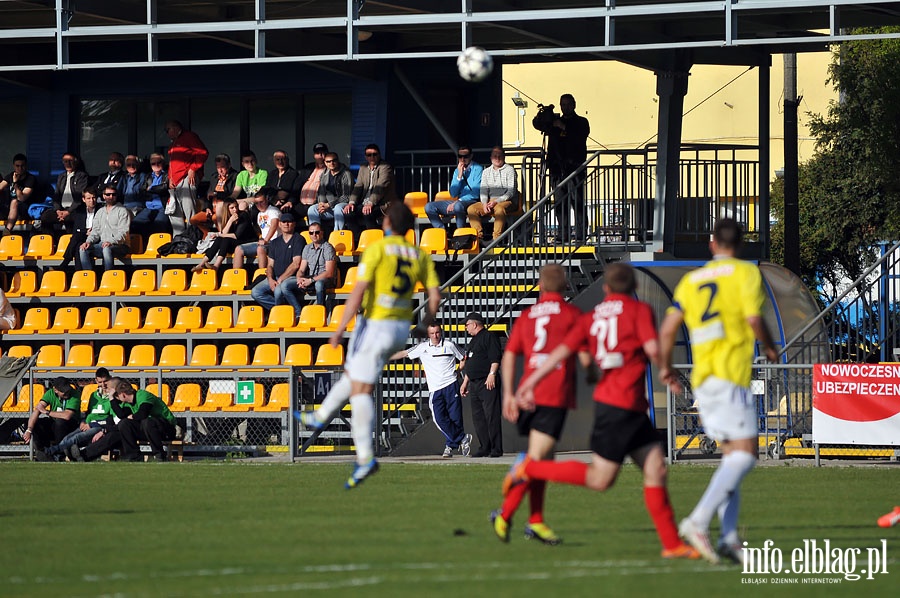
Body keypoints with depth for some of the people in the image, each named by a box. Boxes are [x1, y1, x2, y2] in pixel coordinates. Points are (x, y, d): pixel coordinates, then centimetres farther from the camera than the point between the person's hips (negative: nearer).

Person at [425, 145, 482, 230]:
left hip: (472, 202, -7)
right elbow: (453, 194, 9)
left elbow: (476, 193, -11)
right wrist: (459, 176, -2)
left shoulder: (477, 169, -3)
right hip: (458, 201, 7)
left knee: (458, 205, -41)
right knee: (429, 207, -8)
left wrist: (458, 201, -15)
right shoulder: (458, 170, 16)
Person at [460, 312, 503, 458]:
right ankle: (484, 448, 10)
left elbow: (495, 358, -14)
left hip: (487, 383, -10)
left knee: (491, 416, -10)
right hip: (474, 384, 10)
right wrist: (465, 383, 26)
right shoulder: (473, 341, 24)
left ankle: (496, 449, -11)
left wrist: (491, 374, -24)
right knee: (478, 418, 7)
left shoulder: (489, 337, -4)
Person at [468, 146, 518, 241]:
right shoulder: (486, 172, 18)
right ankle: (479, 236, -24)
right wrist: (485, 203, -12)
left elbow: (511, 192, -6)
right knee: (471, 209, -18)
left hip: (506, 201, -5)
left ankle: (496, 238, -41)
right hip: (490, 202, 5)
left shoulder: (509, 170, 2)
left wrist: (497, 201, -19)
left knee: (499, 208, -39)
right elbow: (483, 191, 10)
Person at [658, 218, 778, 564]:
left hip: (702, 380, 7)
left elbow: (668, 329, 11)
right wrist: (768, 348, 7)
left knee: (732, 455, 12)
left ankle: (729, 536, 0)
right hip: (730, 375, -7)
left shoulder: (691, 280, 16)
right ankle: (699, 521, -26)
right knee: (745, 453, -11)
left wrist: (666, 367, 26)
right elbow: (753, 319, -12)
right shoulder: (746, 273, 1)